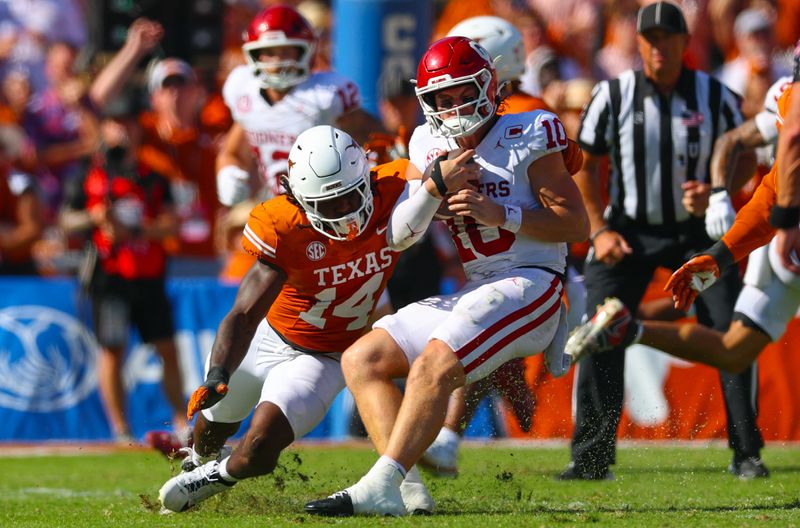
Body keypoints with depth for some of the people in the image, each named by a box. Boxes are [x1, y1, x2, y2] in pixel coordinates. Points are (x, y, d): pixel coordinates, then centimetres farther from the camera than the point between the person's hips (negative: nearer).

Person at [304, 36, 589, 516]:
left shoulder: (525, 138, -5)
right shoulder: (431, 147, 12)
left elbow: (578, 226, -7)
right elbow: (398, 236, 5)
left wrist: (502, 214, -17)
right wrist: (435, 185, -10)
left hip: (529, 283, -8)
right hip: (472, 292, 8)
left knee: (434, 367, -27)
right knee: (362, 360, 0)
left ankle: (379, 488, -31)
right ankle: (407, 490, -15)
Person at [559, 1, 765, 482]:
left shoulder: (716, 99, -6)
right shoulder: (613, 96, -7)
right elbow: (586, 166, 3)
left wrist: (714, 195, -17)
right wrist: (600, 229, -4)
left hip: (697, 231, 0)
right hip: (629, 232, 0)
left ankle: (746, 452, 3)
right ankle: (591, 458, -2)